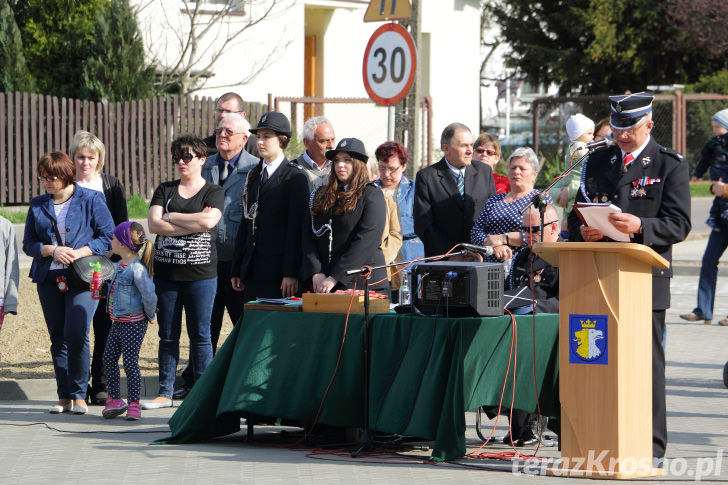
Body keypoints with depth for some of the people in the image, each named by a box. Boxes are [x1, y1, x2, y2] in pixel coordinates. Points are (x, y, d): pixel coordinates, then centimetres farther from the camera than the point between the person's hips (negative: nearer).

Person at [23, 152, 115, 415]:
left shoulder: (91, 200, 0)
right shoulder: (38, 205, 11)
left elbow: (108, 236, -1)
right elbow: (28, 243, 10)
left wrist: (79, 253, -14)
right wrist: (52, 250, -10)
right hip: (49, 279, 4)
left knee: (76, 334, -15)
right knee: (57, 338, 6)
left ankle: (79, 395, -4)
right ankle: (64, 396, 13)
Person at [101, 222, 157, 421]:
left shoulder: (137, 269, -21)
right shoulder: (118, 266, 9)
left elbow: (150, 296, -24)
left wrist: (149, 315, -10)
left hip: (134, 324, -9)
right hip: (118, 322, 9)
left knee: (130, 363, -5)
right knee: (109, 359, 10)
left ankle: (134, 404, 3)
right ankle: (115, 399, 20)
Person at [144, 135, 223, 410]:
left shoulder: (213, 192, 4)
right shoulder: (165, 190, 11)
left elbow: (208, 220, -16)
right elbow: (154, 224, -3)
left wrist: (171, 217, -6)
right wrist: (193, 225, -10)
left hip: (201, 273, -3)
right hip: (165, 271, 3)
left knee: (200, 334, 0)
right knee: (167, 335, 6)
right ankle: (165, 393, 11)